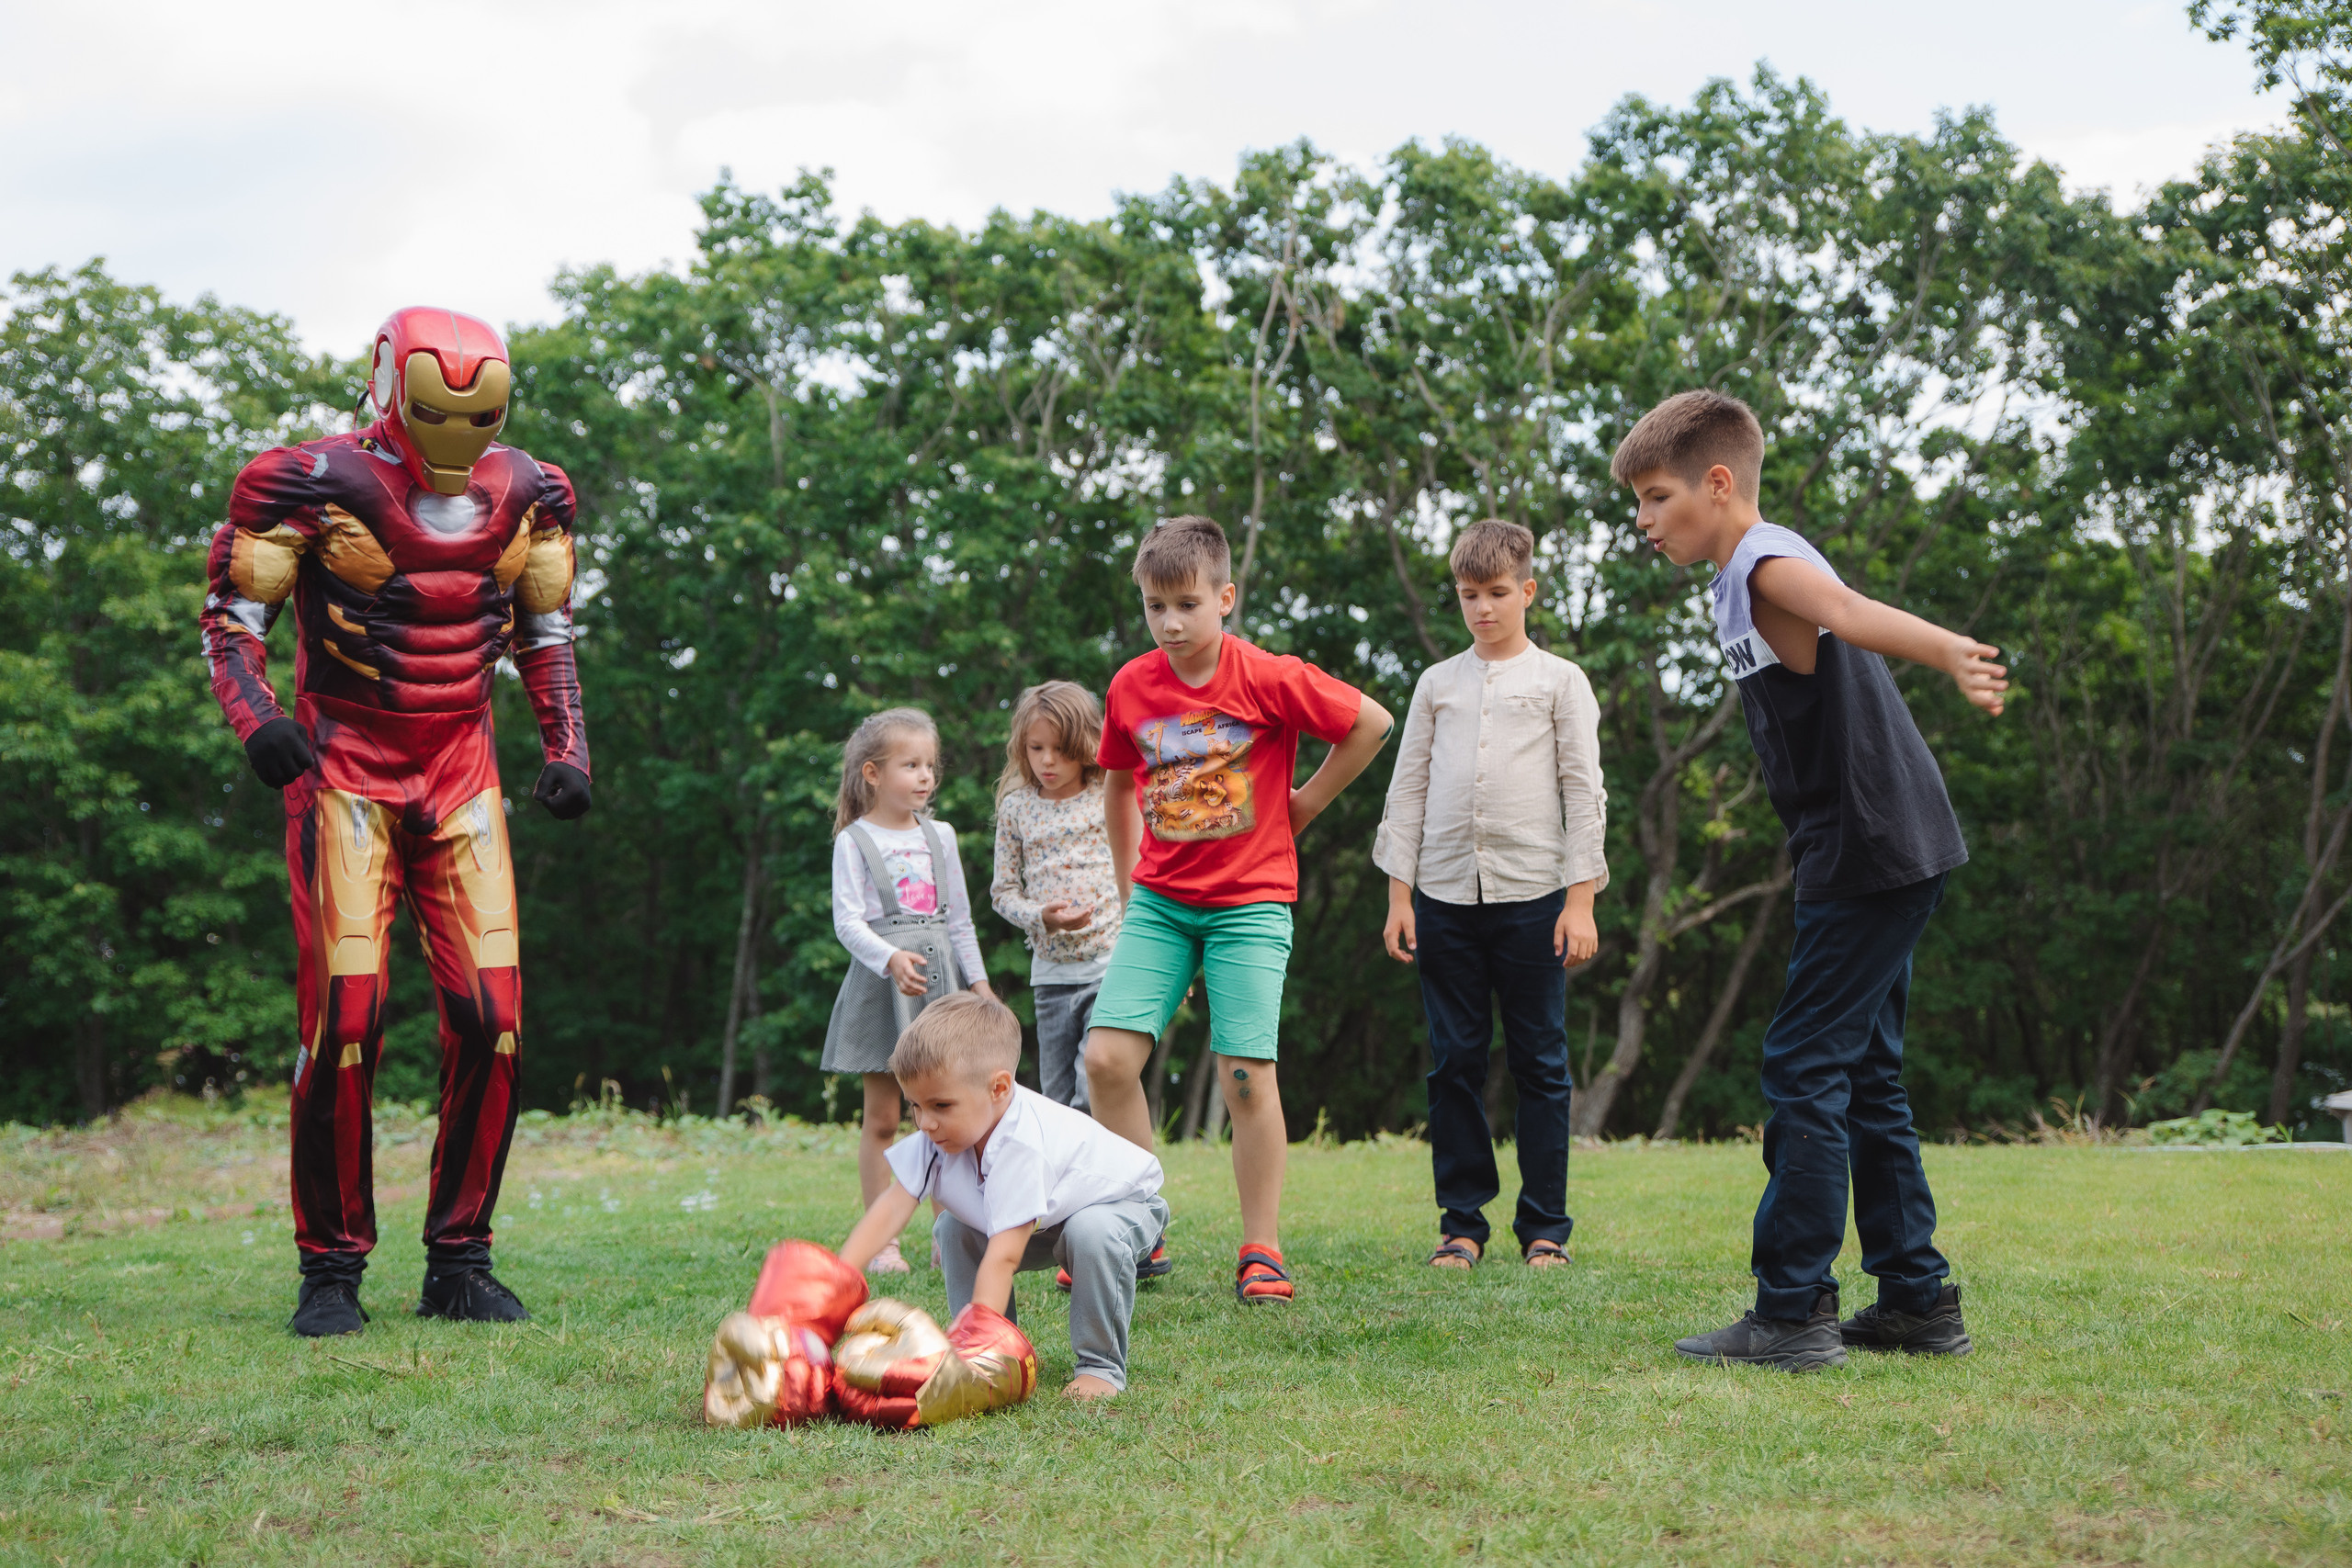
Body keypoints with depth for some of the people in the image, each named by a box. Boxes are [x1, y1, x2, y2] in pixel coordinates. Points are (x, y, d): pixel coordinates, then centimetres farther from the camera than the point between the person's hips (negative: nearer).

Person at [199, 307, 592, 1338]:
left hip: (461, 771, 4)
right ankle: (330, 1269, 2)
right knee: (343, 1017, -11)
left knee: (490, 1018, -5)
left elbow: (544, 631, 18)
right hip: (344, 773, -4)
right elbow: (232, 611, -3)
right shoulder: (316, 485, -10)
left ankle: (459, 1262, 8)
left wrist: (566, 748, 8)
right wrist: (255, 715, -21)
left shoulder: (524, 494, 4)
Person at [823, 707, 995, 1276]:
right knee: (881, 1117, -2)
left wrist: (980, 981, 12)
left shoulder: (939, 836, 13)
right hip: (881, 980, -4)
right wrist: (891, 959, -26)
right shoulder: (854, 841, -3)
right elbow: (848, 920, -11)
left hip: (939, 975, 4)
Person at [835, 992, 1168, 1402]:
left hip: (1125, 1203, -7)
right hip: (1046, 1225, 7)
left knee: (1091, 1233, -37)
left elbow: (1003, 1256, -47)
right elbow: (891, 1207, -27)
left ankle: (1101, 1366, -20)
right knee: (954, 1229, -7)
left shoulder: (1020, 1145, -42)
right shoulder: (939, 1133, -20)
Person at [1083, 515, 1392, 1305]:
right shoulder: (1131, 687, 1)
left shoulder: (1269, 679, -11)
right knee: (1107, 1058, -8)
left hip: (1250, 904, -4)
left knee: (1247, 1076, -7)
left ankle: (1262, 1252, 6)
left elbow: (1371, 724, -1)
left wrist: (1305, 802, 1)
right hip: (1158, 904, 4)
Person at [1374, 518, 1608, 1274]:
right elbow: (1407, 788, 13)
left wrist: (1581, 899, -5)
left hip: (1533, 893, -2)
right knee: (1454, 1062, 3)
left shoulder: (1560, 681, 7)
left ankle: (1545, 1228, 7)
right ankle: (1461, 1223, 10)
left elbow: (1584, 792, 3)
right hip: (1445, 896, 2)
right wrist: (1399, 894, 5)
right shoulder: (1437, 683, 13)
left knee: (1540, 1062, 0)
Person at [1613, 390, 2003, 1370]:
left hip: (1874, 854, -10)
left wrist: (1950, 655, -53)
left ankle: (1795, 1313, -4)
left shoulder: (1767, 564, -14)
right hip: (1881, 857, 10)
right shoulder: (1743, 579, 17)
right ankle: (1918, 1298, 22)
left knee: (1803, 1067, -8)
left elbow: (1850, 614, -35)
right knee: (1861, 1075, 16)